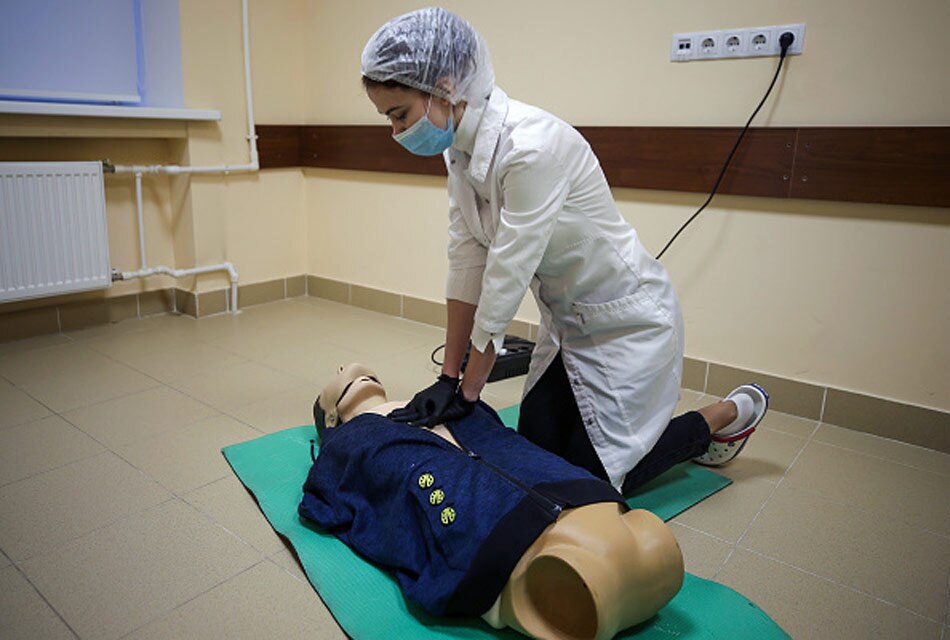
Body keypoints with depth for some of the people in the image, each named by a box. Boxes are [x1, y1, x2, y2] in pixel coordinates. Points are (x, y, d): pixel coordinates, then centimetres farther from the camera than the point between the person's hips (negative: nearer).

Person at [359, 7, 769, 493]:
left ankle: (729, 415, 20)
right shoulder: (461, 150, -5)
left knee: (590, 476, 2)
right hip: (566, 322, 8)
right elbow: (466, 263, -5)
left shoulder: (531, 146, -31)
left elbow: (506, 280, -28)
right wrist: (448, 377, -4)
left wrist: (468, 392, -16)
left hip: (627, 322, -8)